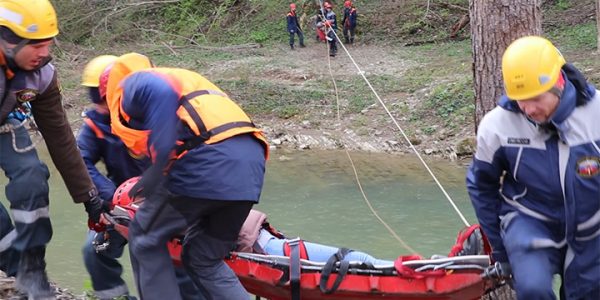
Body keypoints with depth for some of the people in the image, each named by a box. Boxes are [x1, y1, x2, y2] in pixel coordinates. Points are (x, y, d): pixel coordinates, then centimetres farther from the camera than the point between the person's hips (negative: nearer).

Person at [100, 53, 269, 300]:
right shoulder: (175, 77, 36)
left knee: (145, 240, 13)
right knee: (205, 261, 20)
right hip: (251, 165, 8)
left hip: (210, 162, -8)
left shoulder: (129, 84, 12)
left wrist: (159, 168, -15)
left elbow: (161, 93, -12)